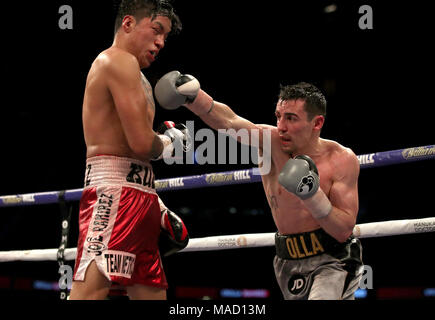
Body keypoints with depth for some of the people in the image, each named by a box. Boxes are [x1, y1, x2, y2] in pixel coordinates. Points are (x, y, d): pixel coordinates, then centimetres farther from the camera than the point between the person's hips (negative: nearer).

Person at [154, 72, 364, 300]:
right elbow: (228, 122, -25)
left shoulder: (341, 160, -12)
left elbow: (344, 230, -13)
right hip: (288, 262, 4)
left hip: (332, 261, -4)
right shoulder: (270, 142, -6)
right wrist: (191, 94, -42)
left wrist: (313, 195, -28)